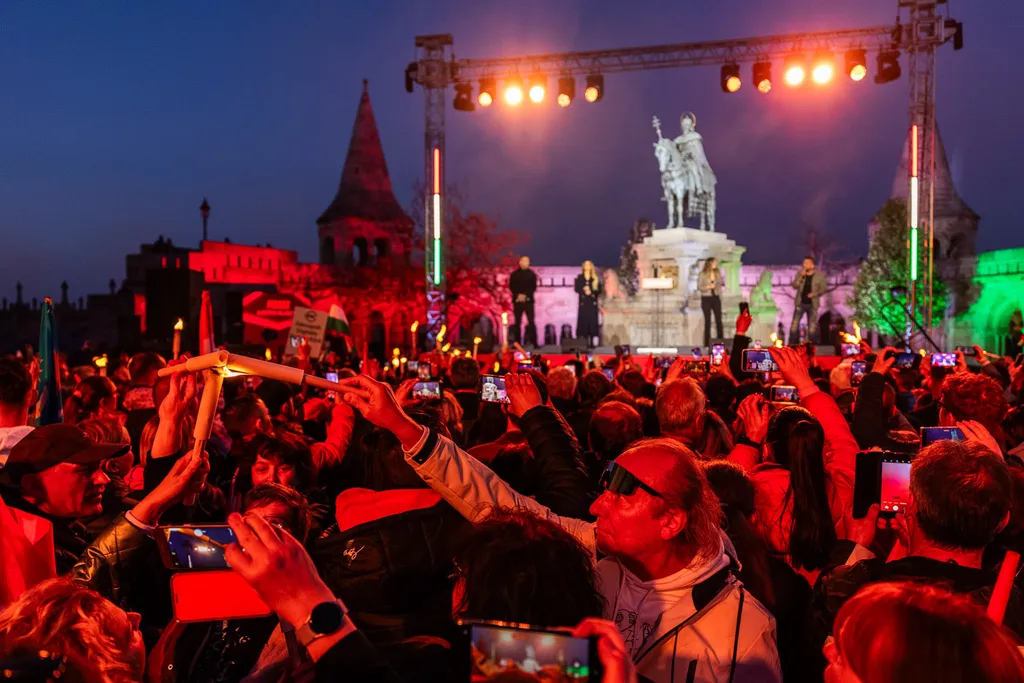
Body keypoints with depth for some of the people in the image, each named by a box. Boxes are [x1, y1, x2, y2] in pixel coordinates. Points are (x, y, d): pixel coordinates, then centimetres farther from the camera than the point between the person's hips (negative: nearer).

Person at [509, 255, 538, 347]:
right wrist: (518, 295, -12)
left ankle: (534, 343, -5)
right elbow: (511, 286, 3)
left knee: (531, 322, -6)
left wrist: (525, 295, -13)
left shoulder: (532, 274, 6)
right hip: (517, 301, 1)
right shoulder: (514, 274, 9)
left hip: (528, 301, -1)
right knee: (517, 322, 2)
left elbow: (533, 287, -1)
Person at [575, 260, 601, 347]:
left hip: (592, 303, 1)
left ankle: (591, 343, 1)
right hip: (583, 302, -1)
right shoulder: (579, 278, 7)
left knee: (592, 321, -2)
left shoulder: (595, 279, 10)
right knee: (583, 321, -6)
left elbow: (599, 290, 3)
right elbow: (577, 289, 0)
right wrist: (584, 290, -18)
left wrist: (591, 292, -14)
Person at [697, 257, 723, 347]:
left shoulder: (718, 273, 4)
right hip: (706, 299, -3)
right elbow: (699, 287, -6)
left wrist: (720, 298, 5)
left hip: (716, 298, 4)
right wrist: (708, 287, -21)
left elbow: (719, 286, 9)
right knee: (707, 321, 1)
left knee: (719, 320, 3)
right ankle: (707, 343, 9)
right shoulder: (702, 274, -8)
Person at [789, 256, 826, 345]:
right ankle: (792, 344, 7)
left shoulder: (820, 275, -6)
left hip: (812, 304, -1)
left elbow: (823, 288, -3)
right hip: (800, 303, 1)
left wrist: (814, 294, -20)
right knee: (794, 324, -2)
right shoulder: (800, 273, 1)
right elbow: (794, 286, -6)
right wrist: (801, 276, -19)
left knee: (812, 326, 6)